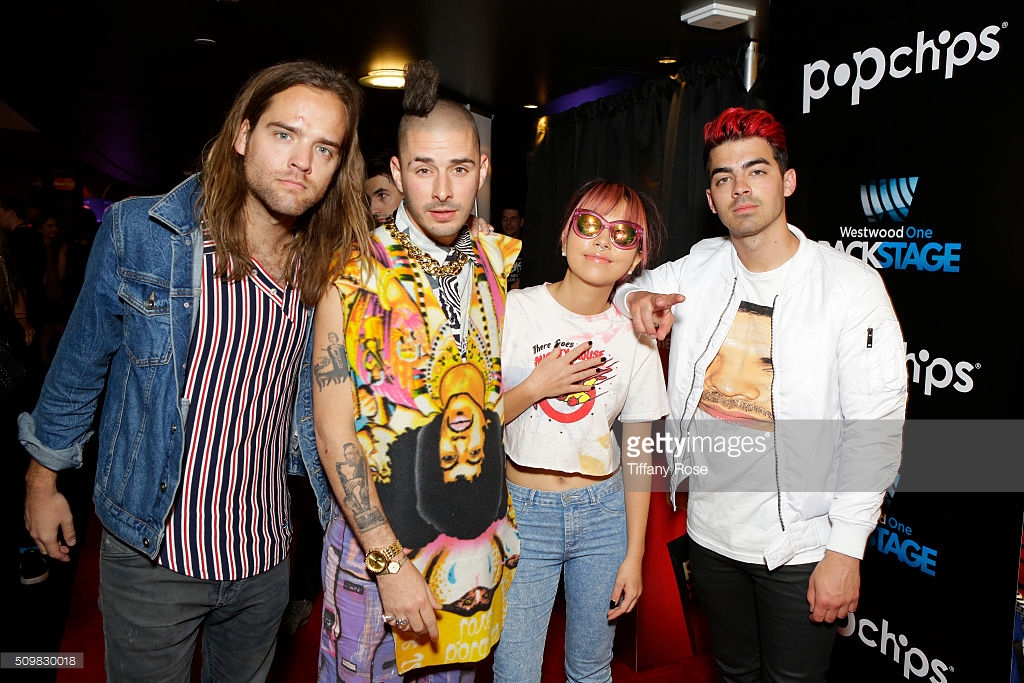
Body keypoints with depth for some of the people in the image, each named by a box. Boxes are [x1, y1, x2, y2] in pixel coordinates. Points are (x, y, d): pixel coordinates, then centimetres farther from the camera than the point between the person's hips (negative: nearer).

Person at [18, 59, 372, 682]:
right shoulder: (139, 234, -14)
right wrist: (44, 479, 5)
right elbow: (81, 361, -2)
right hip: (151, 553, -3)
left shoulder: (328, 267, -5)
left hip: (265, 553, 3)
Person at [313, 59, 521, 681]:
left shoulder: (499, 259, 0)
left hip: (483, 535, 5)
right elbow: (334, 432, -14)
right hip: (379, 542, -4)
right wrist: (392, 562, -18)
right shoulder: (357, 276, -13)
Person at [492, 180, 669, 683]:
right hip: (522, 513, -2)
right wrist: (535, 387, -18)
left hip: (604, 513, 2)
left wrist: (634, 555, 3)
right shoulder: (513, 310, -7)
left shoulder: (635, 335, -1)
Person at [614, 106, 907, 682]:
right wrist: (636, 297, -7)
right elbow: (613, 286, 18)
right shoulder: (697, 269, 0)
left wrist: (847, 549, -14)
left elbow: (874, 429, -12)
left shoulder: (851, 285, -12)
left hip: (802, 545, -4)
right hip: (710, 526, 4)